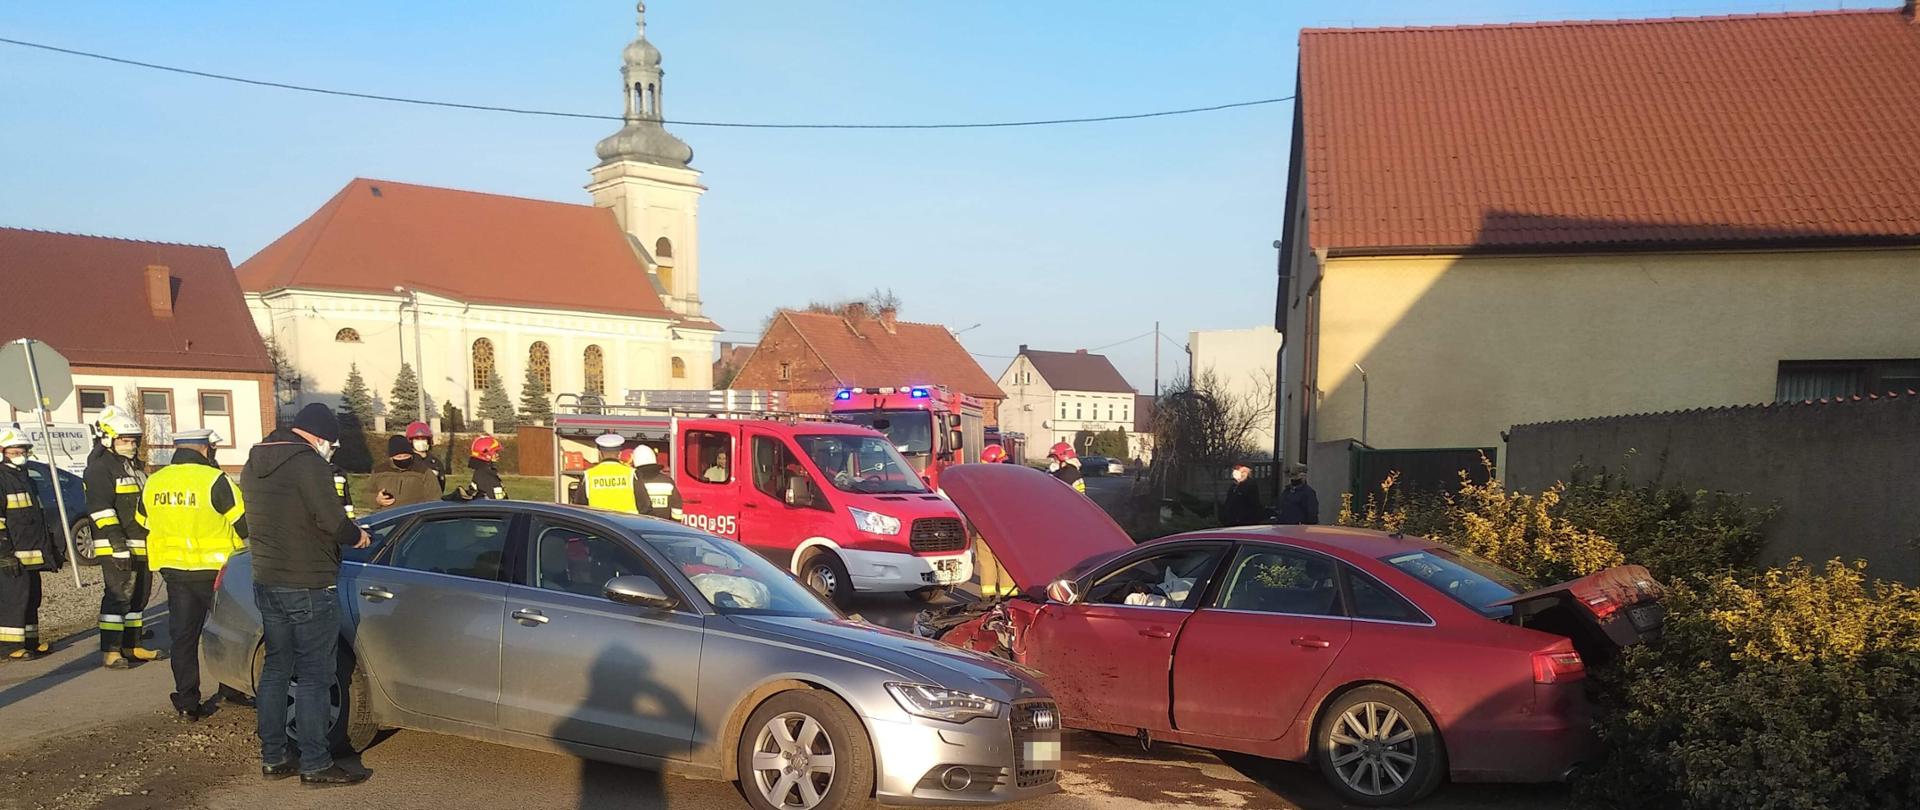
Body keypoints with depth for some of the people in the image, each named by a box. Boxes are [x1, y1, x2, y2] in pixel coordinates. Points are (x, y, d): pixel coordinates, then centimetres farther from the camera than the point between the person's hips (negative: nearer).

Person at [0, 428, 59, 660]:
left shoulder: (28, 481, 22)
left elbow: (40, 517, 28)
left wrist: (51, 549, 25)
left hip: (33, 554, 9)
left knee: (32, 598, 12)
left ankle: (30, 641, 20)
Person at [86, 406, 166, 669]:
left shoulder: (135, 467, 20)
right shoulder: (100, 468, -9)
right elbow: (100, 509, -17)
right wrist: (118, 543, -23)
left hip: (142, 546, 9)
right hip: (115, 547, -9)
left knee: (139, 595, 13)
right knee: (118, 595, -11)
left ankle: (132, 647, 22)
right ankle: (110, 651, -7)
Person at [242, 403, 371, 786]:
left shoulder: (255, 463, 12)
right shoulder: (307, 462, -16)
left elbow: (271, 519, 16)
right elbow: (331, 519, -21)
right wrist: (356, 535, -2)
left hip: (266, 582, 9)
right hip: (307, 586, -9)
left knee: (275, 669, 16)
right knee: (315, 676, -2)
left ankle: (273, 757, 22)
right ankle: (315, 764, 2)